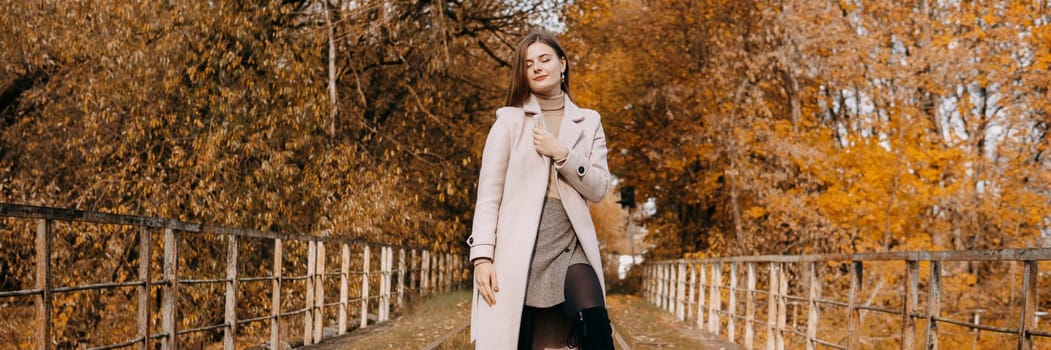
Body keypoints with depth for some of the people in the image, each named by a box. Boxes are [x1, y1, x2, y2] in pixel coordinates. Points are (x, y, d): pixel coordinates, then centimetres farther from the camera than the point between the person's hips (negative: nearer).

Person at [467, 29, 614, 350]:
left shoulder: (588, 122, 14)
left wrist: (562, 154, -9)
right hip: (519, 247, -1)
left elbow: (599, 189, 6)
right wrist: (482, 255, -10)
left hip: (570, 244, 1)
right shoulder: (510, 119, 7)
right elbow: (488, 193, 1)